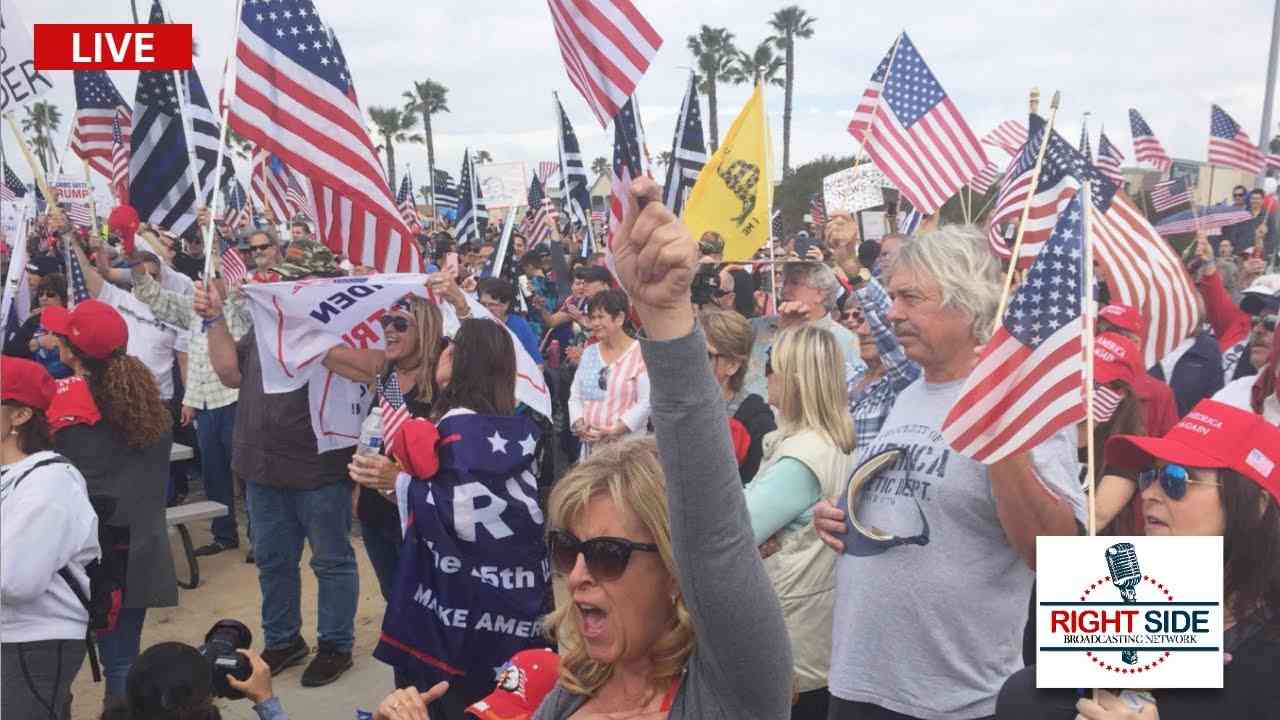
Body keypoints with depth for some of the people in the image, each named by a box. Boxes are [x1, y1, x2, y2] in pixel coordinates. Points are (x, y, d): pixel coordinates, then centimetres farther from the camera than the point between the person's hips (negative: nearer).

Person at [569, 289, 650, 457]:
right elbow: (575, 397, 15)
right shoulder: (589, 353, 14)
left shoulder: (640, 353, -5)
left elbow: (646, 402, -12)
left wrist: (616, 430, -16)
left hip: (628, 444, -5)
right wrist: (579, 425, -3)